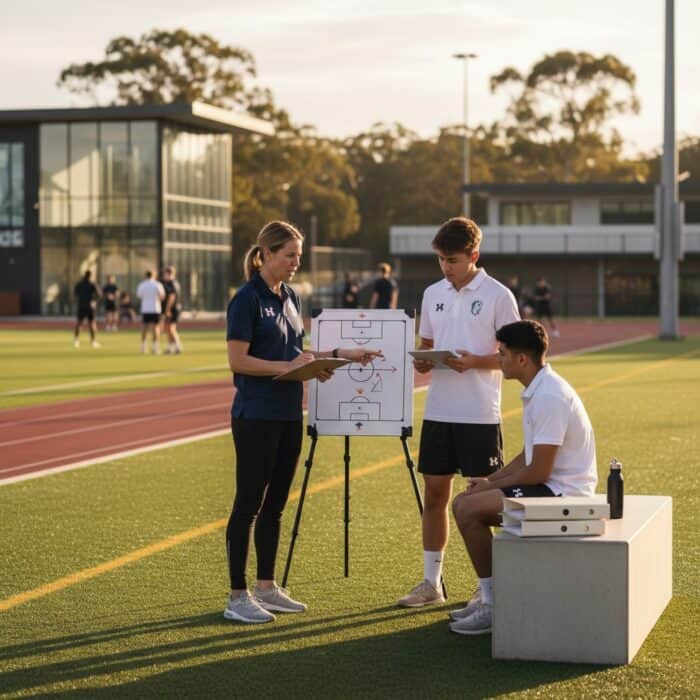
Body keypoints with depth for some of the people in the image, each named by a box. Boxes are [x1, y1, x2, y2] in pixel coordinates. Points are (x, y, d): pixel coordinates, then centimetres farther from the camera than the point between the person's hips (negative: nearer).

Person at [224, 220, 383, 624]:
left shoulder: (291, 298, 13)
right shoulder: (247, 299, -12)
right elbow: (238, 360, -16)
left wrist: (338, 355, 10)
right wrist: (287, 366, -22)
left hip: (288, 415, 8)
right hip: (256, 416, -8)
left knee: (275, 504, 12)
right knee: (249, 504, -4)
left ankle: (267, 588, 20)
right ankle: (237, 596, 2)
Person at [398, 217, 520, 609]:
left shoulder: (498, 296, -6)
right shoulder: (433, 294, 10)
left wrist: (475, 362, -20)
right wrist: (422, 362, -3)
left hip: (480, 414, -5)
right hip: (438, 411, 5)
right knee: (435, 493, 8)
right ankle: (431, 582, 18)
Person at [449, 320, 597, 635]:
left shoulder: (550, 397, -22)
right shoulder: (537, 390, 11)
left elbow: (538, 470, -23)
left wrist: (492, 486, -9)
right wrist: (490, 480, 6)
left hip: (561, 491, -10)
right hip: (549, 485, 10)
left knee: (469, 509, -17)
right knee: (462, 503, 9)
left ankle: (493, 605, -7)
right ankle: (488, 595, 15)